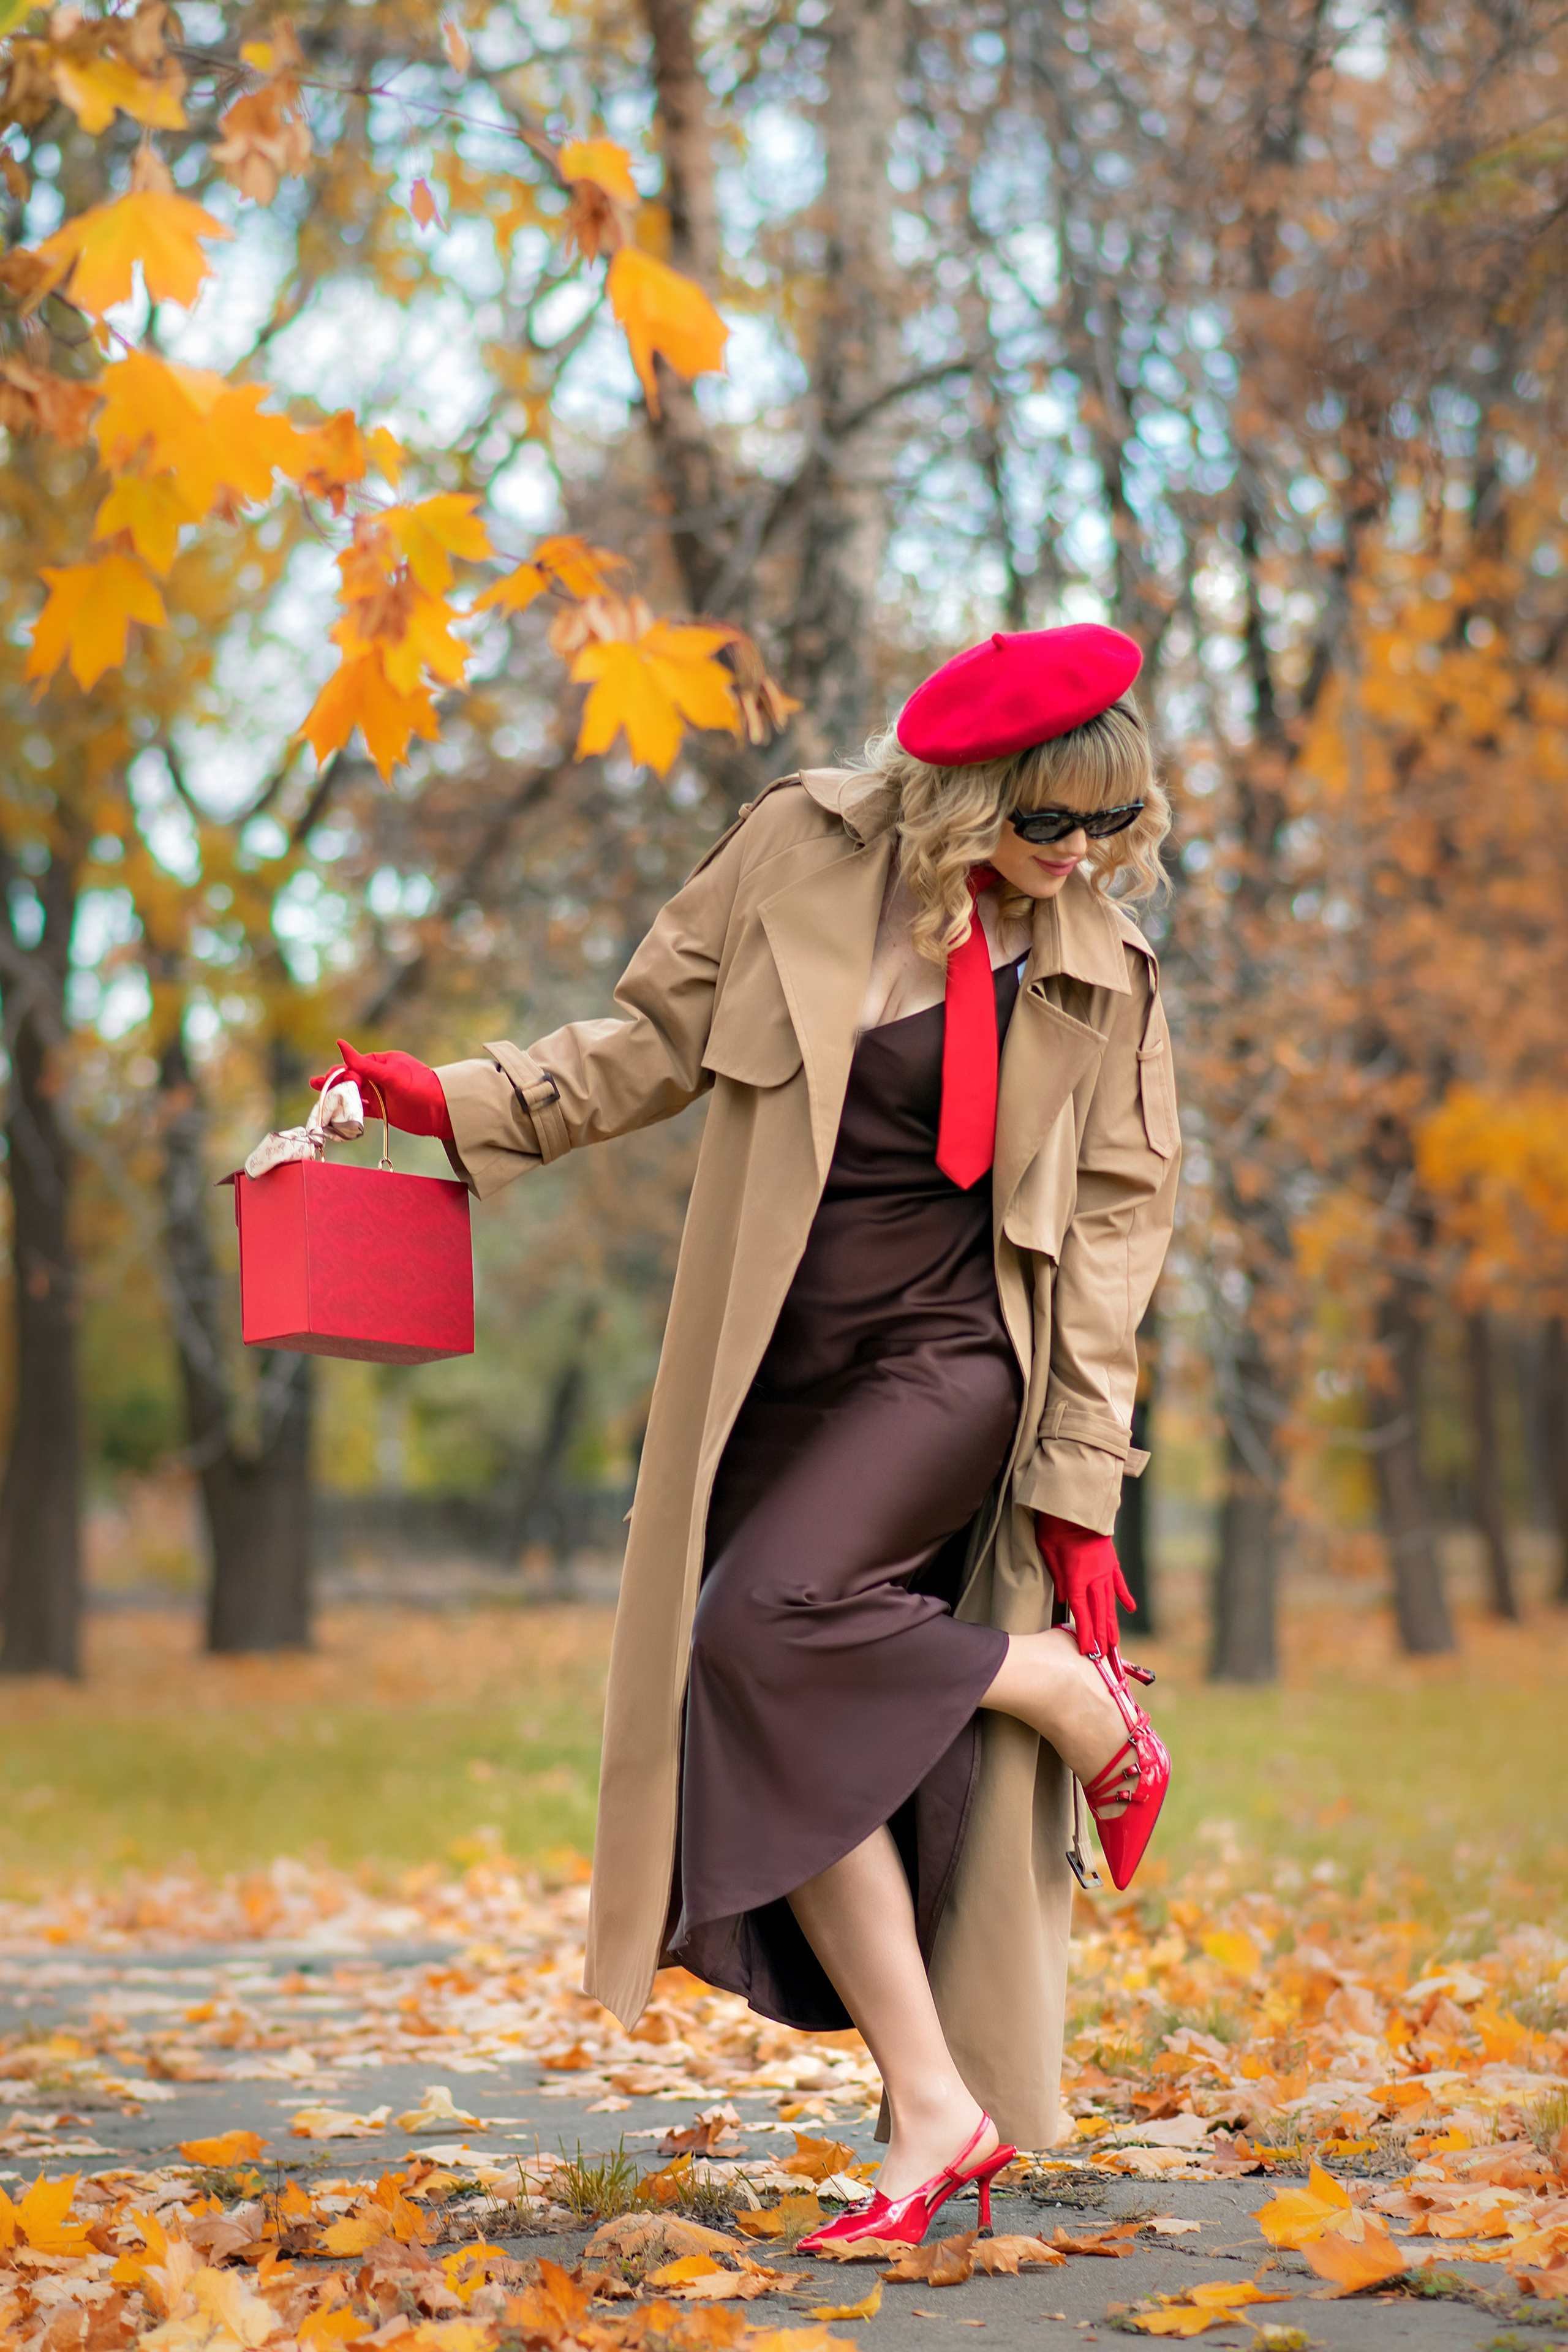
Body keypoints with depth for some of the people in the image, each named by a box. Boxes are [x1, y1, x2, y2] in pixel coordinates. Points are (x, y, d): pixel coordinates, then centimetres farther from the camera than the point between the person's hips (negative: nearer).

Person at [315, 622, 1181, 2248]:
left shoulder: (1099, 974, -2)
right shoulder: (803, 852, -1)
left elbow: (1111, 1230, 1)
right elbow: (661, 1041, 9)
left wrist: (1079, 1488, -3)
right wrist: (461, 1104, -2)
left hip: (952, 1360, -3)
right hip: (775, 1367, 3)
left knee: (772, 1623, -27)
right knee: (793, 1748, -4)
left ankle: (1082, 1701, -4)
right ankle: (933, 2113, 4)